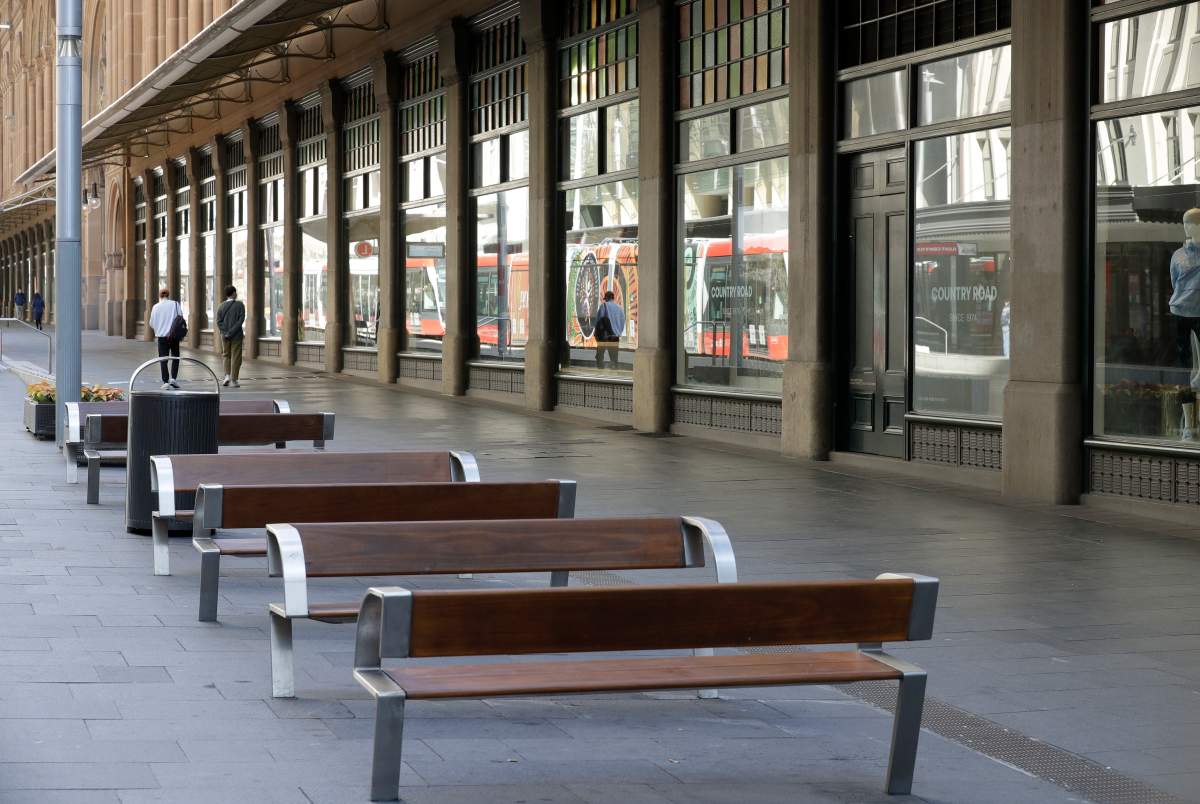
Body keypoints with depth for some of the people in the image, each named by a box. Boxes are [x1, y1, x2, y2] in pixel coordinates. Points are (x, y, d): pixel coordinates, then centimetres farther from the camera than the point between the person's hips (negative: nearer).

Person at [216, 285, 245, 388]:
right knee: (235, 357, 3)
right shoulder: (240, 305, -6)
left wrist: (226, 332, -8)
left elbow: (218, 322, -3)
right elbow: (241, 320, -15)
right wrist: (232, 332, -14)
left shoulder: (221, 306, 3)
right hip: (236, 336, -3)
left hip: (225, 336, 3)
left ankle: (227, 375, 2)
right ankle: (234, 379, 0)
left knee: (227, 356, 17)